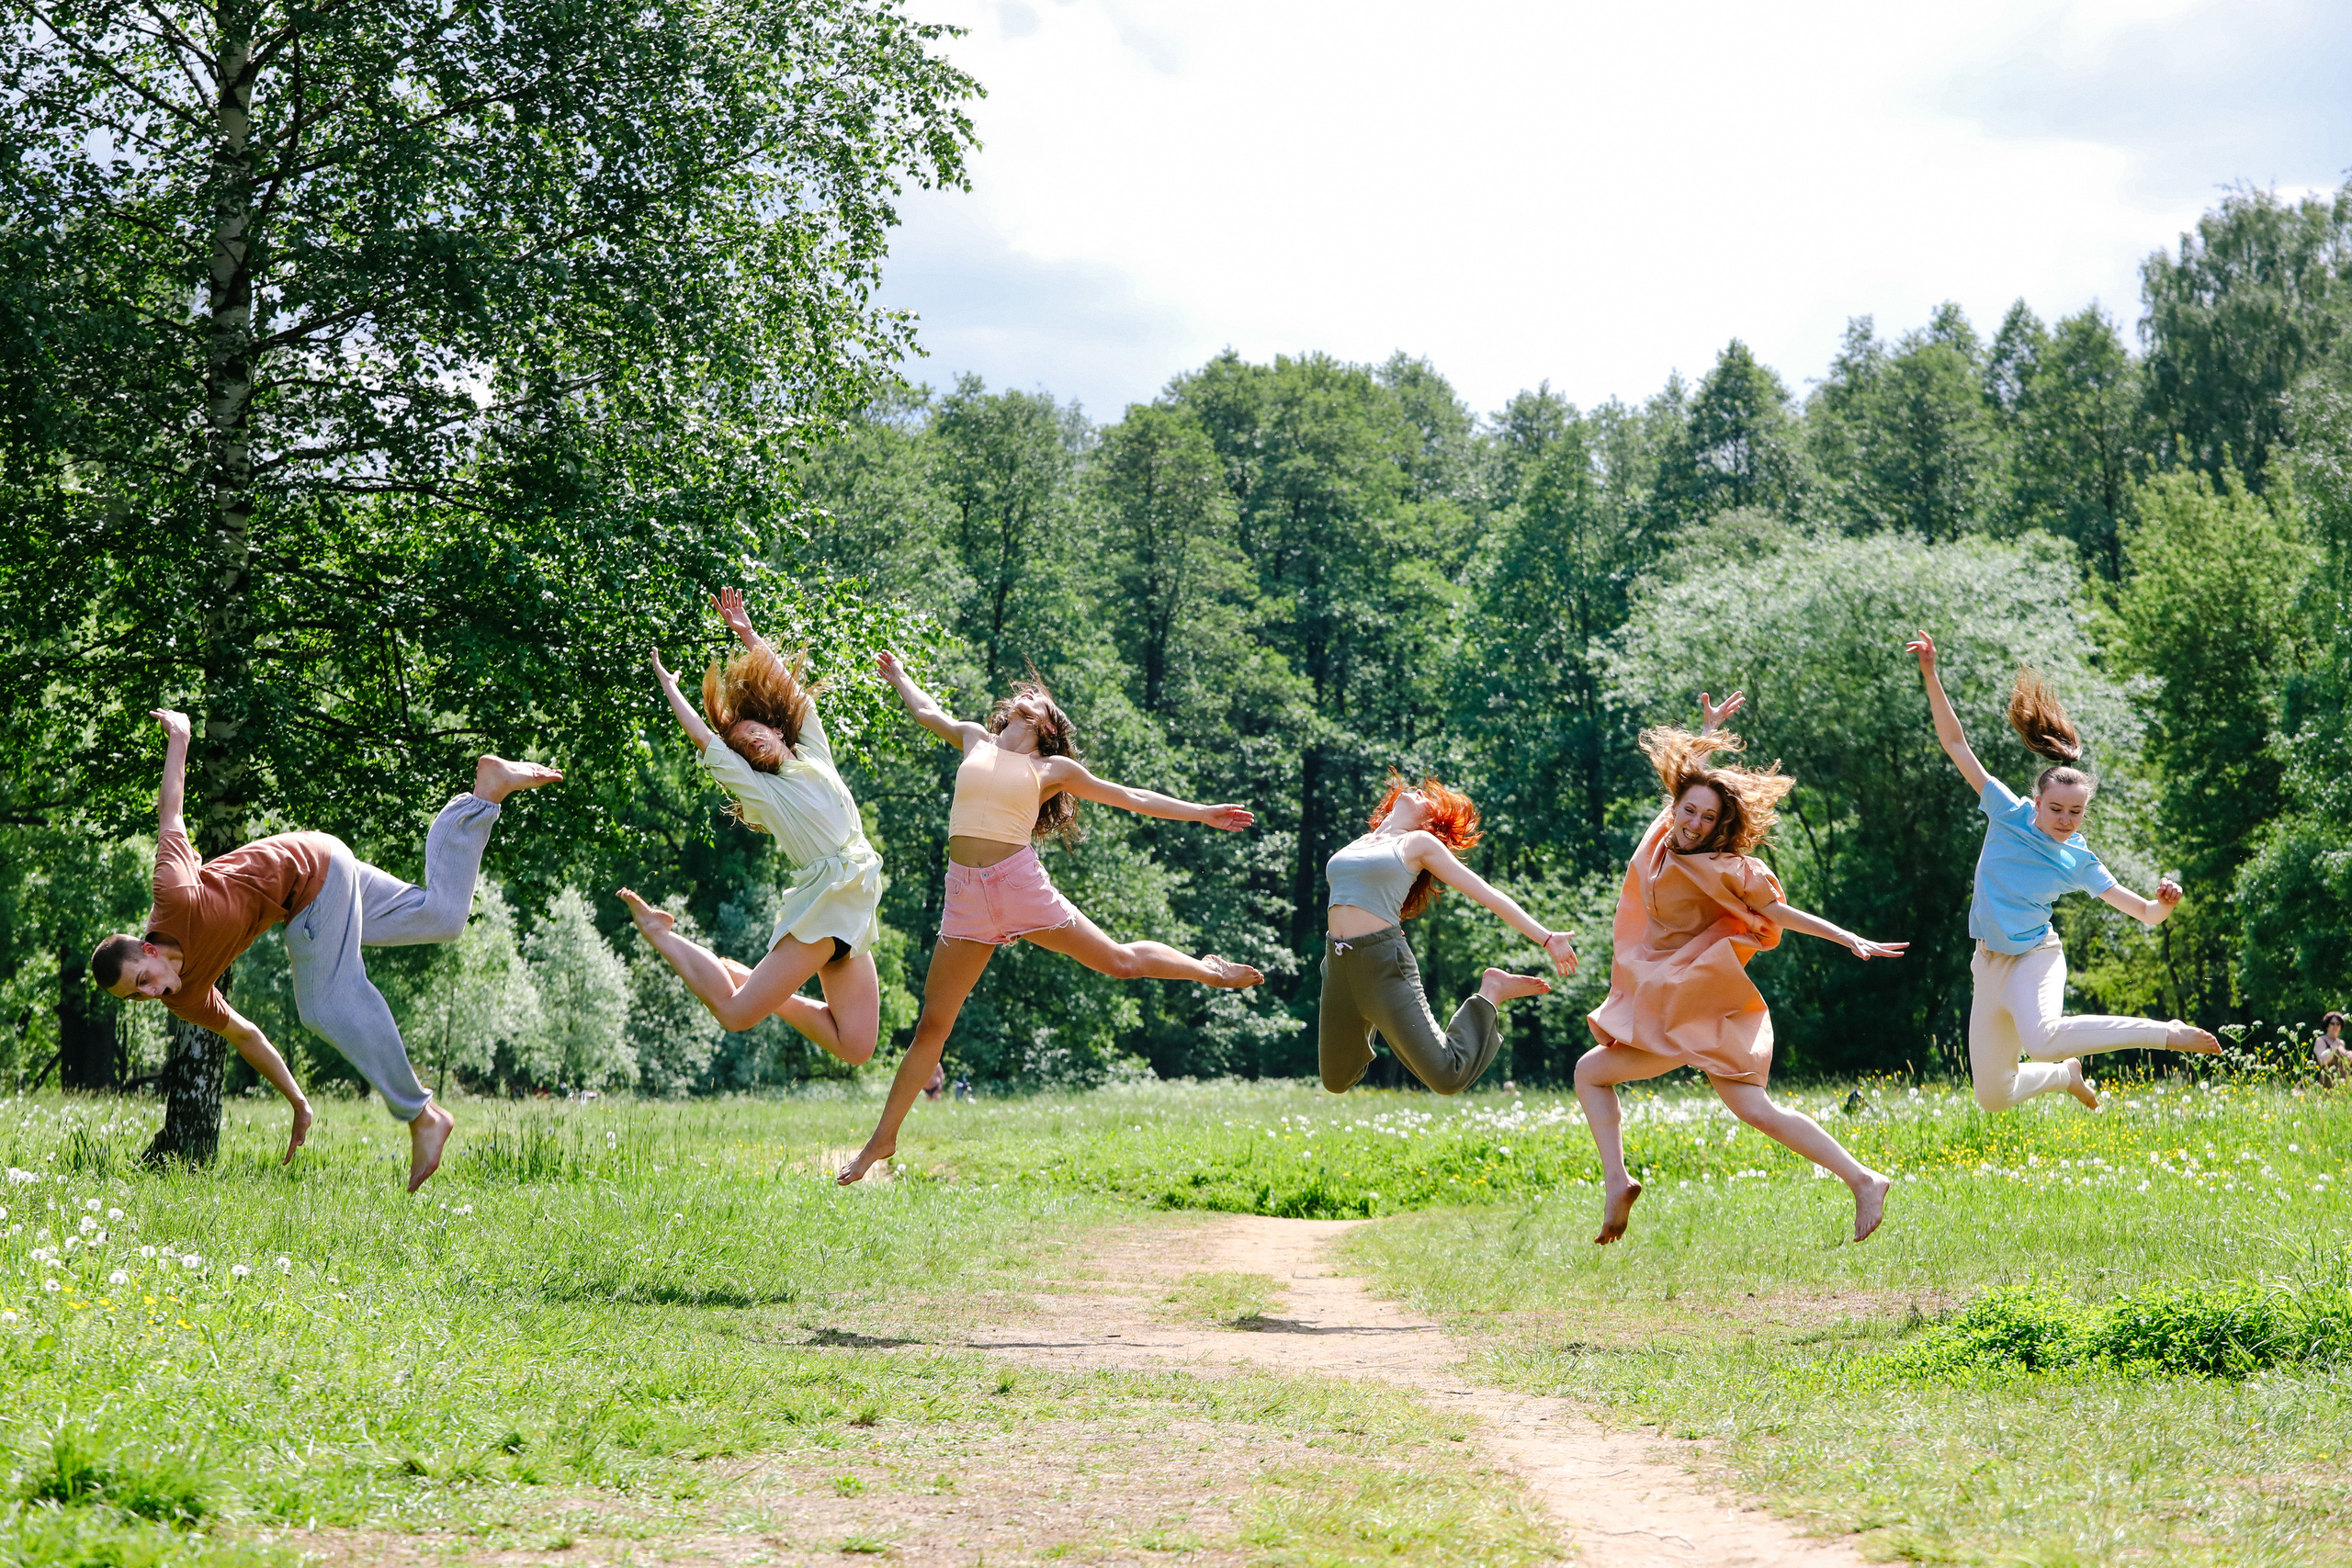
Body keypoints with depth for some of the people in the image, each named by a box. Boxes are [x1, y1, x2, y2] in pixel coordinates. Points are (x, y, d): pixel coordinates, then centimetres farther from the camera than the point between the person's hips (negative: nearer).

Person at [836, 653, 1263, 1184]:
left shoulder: (1052, 769, 9)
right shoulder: (976, 741, 14)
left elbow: (1130, 797, 16)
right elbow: (926, 710, 34)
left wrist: (1204, 814, 17)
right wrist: (900, 676, 50)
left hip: (1021, 883, -1)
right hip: (967, 895, 1)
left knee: (1120, 961, 8)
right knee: (932, 1025, 2)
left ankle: (1206, 969, 38)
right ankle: (883, 1139, 11)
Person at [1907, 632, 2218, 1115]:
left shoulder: (2079, 863, -7)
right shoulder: (2008, 813, -4)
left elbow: (2146, 913, -5)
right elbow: (1955, 742, -4)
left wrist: (2164, 902, -29)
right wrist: (1931, 674, -11)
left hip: (2034, 958, -4)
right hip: (1989, 964, 4)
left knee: (2043, 1039, -39)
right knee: (1993, 1097, 8)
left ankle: (2165, 1033, -27)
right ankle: (2067, 1074, 40)